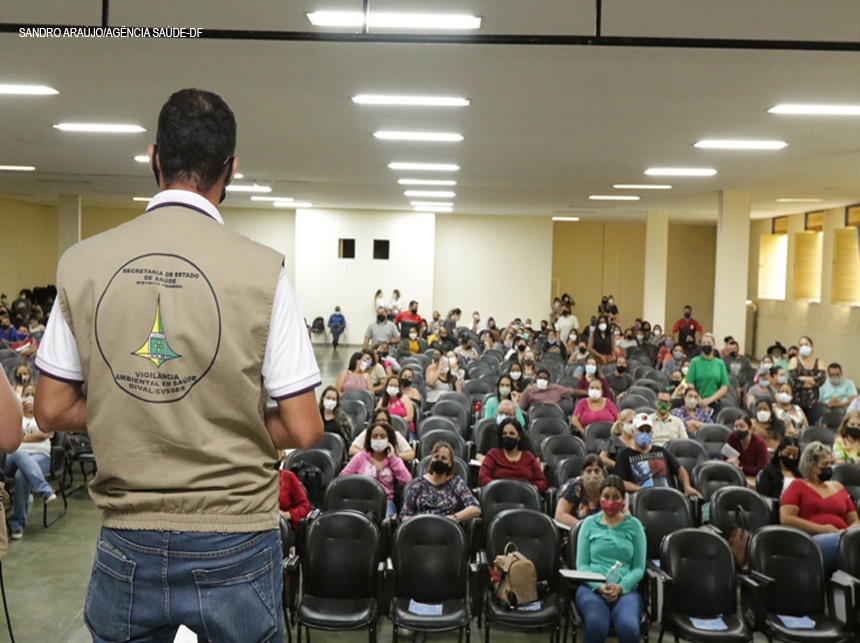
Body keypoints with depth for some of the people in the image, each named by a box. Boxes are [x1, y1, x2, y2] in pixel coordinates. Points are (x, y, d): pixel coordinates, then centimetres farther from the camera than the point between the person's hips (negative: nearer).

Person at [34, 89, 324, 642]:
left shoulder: (83, 263, -4)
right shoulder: (261, 269, -13)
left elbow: (52, 411, 4)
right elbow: (304, 430, -11)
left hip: (127, 543, 2)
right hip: (234, 542, -2)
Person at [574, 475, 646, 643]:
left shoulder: (634, 525, 12)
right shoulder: (589, 523, 12)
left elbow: (639, 567, 7)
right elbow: (581, 564, 7)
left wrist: (620, 587, -11)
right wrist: (599, 586, -11)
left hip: (626, 589, 0)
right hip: (592, 587, 0)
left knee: (629, 628, -34)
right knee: (597, 625, -35)